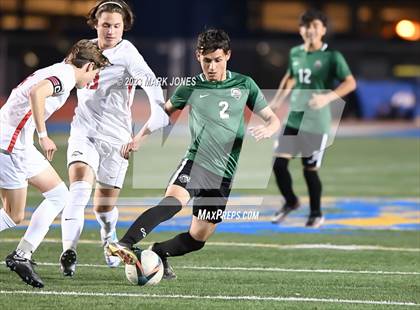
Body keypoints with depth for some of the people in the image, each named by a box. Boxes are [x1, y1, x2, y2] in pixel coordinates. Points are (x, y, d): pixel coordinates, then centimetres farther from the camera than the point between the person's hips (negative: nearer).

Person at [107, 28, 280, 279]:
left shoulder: (244, 85, 7)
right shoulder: (191, 88, 5)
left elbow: (273, 119, 11)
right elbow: (165, 111, 23)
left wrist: (267, 130, -14)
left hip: (226, 176, 3)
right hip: (197, 163, -3)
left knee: (198, 238, 3)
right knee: (173, 201, -34)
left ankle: (157, 254, 28)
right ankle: (126, 245, -44)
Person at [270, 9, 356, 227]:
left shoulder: (332, 56, -9)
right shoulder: (295, 53, 8)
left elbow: (350, 83, -14)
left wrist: (328, 97, -27)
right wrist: (277, 101, 19)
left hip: (316, 122, -5)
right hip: (293, 118, 5)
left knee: (310, 169, -1)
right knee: (279, 163, -2)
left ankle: (316, 214, 19)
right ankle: (290, 202, 23)